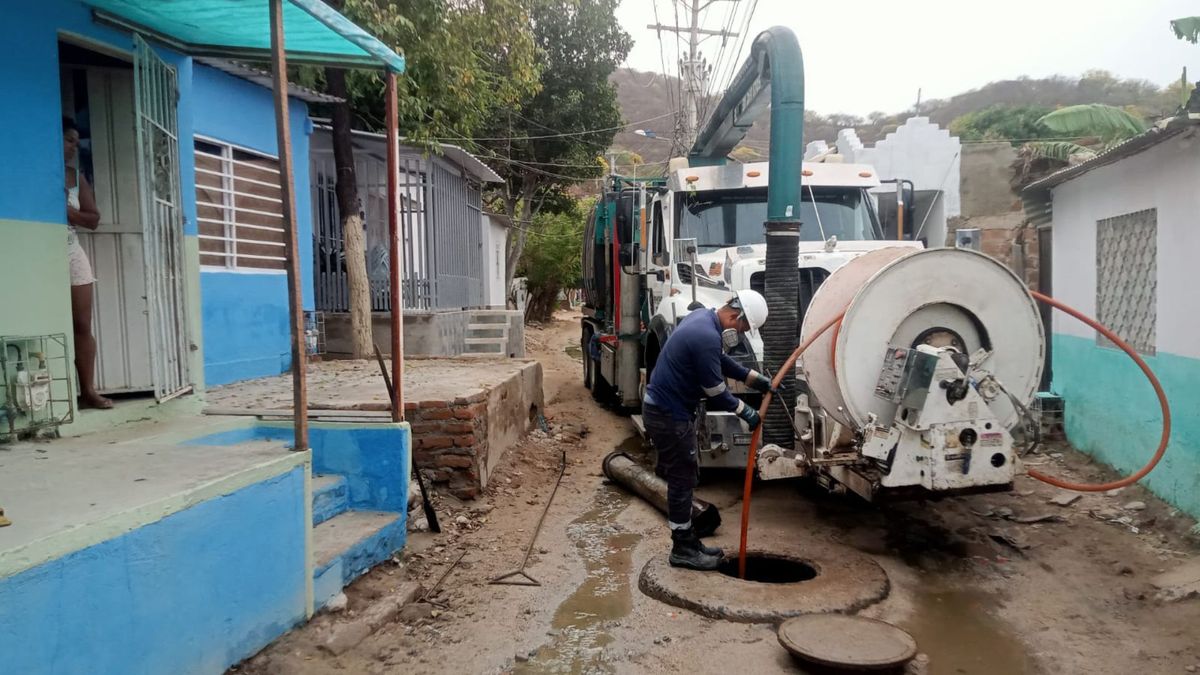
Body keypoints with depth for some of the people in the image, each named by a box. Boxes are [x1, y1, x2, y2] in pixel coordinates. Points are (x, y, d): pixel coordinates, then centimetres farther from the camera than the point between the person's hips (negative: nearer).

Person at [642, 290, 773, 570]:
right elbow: (716, 392, -18)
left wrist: (756, 379, 15)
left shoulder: (703, 318, 7)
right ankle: (683, 549, 12)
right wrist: (746, 412, -4)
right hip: (668, 415, -11)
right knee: (682, 480, 0)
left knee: (685, 476, 17)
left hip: (667, 408, 11)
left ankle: (688, 540, 28)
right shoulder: (707, 337, -25)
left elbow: (722, 362, 20)